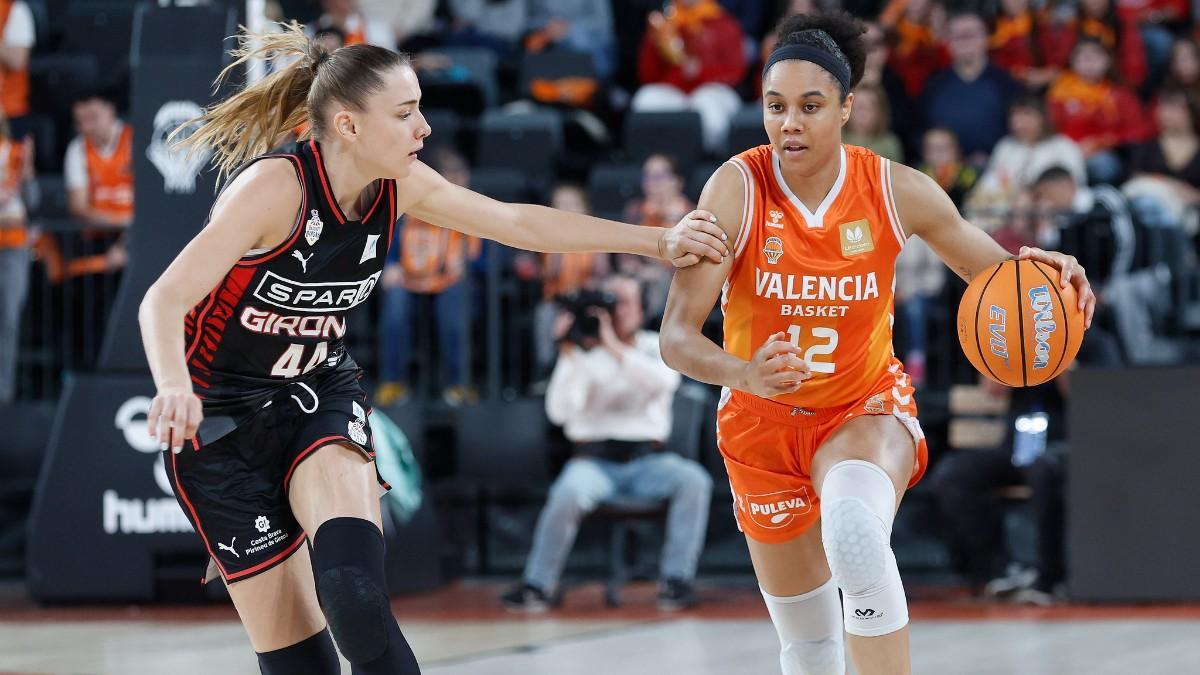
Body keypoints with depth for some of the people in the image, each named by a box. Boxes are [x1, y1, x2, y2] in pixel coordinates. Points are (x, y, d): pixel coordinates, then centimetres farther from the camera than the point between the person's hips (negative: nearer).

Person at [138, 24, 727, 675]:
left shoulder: (399, 187, -6)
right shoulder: (276, 187, -25)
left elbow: (517, 222, 6)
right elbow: (164, 301, -31)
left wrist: (658, 241, 7)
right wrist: (174, 385, -51)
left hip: (322, 395, 4)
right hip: (223, 417, -4)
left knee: (354, 589, -28)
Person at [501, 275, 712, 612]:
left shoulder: (656, 347, 9)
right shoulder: (583, 352, 6)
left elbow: (663, 381, -16)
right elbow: (560, 411, -8)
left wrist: (615, 347, -23)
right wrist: (569, 354, -18)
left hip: (646, 460, 1)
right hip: (595, 461, -1)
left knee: (694, 480, -29)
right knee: (569, 492, -34)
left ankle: (676, 581, -25)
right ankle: (538, 583, -19)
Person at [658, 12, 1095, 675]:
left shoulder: (898, 191, -14)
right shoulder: (737, 189, -19)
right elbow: (677, 336, -24)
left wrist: (1035, 271, -25)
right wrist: (744, 374, -46)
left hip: (866, 407, -1)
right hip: (763, 422, 1)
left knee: (853, 528, -37)